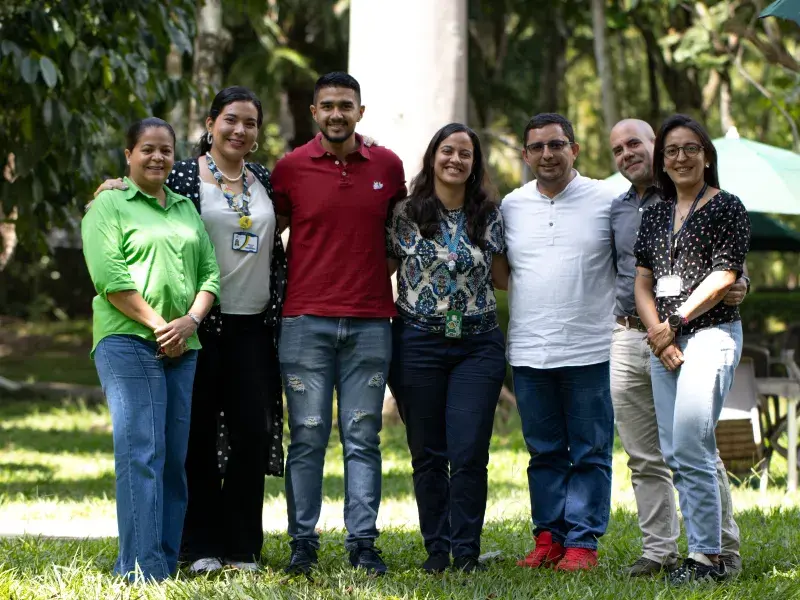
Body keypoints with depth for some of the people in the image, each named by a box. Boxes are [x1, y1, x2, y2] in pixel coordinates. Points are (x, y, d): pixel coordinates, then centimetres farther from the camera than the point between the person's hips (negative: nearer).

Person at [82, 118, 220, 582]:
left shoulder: (186, 208, 20)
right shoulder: (109, 205, 2)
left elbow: (210, 272, 14)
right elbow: (109, 276, -9)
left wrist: (190, 321, -4)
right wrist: (156, 325, -13)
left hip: (183, 347, 6)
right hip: (129, 341, -6)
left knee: (175, 456, 6)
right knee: (141, 452, -11)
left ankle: (167, 562, 11)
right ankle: (142, 569, -12)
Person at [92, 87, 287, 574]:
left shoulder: (264, 181, 13)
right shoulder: (183, 176, -1)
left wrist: (278, 311, 11)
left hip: (253, 327, 4)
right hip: (200, 325, -4)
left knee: (253, 433, 2)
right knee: (199, 432, 0)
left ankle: (243, 546, 11)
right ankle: (202, 546, 8)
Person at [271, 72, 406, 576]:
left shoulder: (388, 166, 8)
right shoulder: (290, 168, 2)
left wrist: (390, 283, 13)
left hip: (370, 322, 1)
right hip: (307, 321, -1)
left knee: (363, 437, 2)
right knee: (308, 436, -1)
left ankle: (363, 542, 5)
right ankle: (303, 542, 5)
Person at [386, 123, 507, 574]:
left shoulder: (489, 218, 7)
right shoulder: (405, 215, 2)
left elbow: (502, 276, 14)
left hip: (478, 345, 0)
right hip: (418, 344, 0)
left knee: (470, 452, -7)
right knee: (428, 453, 5)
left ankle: (466, 550, 2)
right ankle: (437, 549, 14)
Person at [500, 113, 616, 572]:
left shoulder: (607, 201, 0)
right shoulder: (511, 206, 9)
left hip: (590, 350, -3)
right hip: (529, 352, 3)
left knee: (590, 453, 1)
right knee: (544, 452, 10)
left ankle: (582, 542, 6)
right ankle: (549, 537, 16)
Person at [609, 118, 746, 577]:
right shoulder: (617, 211, 16)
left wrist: (739, 286, -21)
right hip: (628, 340, 5)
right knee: (645, 458, 6)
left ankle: (724, 550, 4)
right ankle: (659, 550, 12)